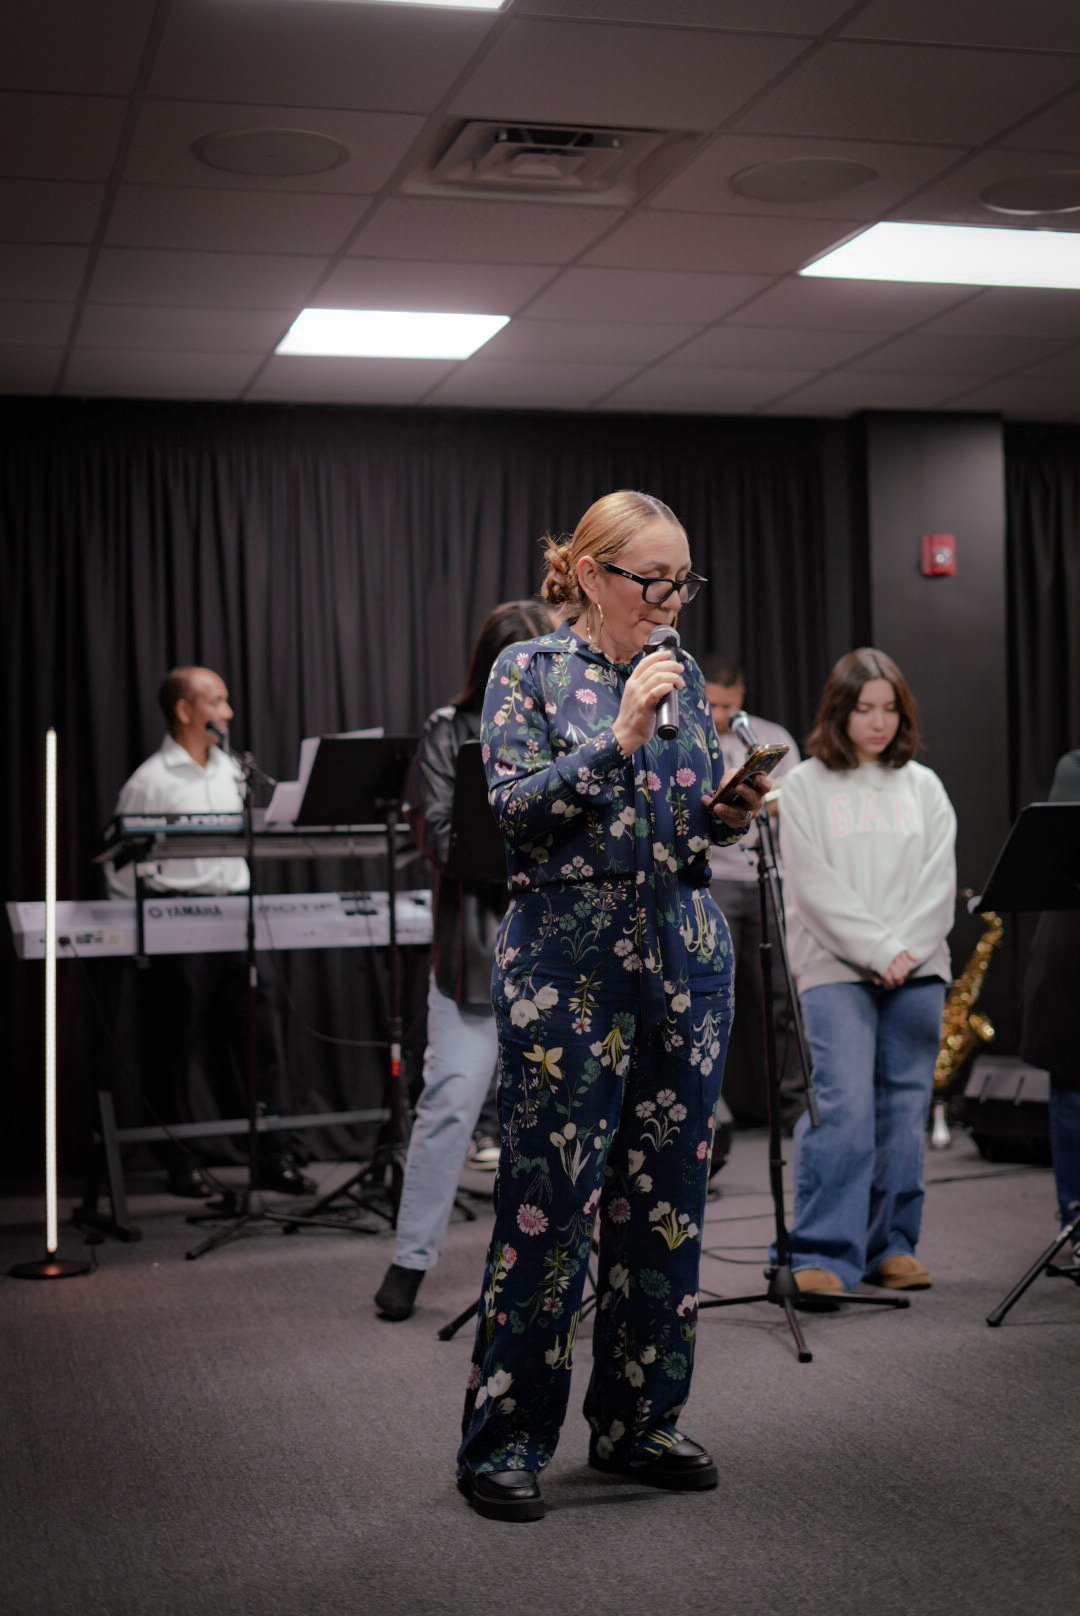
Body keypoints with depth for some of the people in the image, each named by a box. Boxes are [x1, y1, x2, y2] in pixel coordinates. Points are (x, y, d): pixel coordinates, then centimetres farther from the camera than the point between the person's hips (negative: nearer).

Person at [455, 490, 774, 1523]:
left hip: (686, 952, 6)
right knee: (547, 1199, -4)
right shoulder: (529, 671, -1)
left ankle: (639, 1421, 22)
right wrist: (621, 737, -20)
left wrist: (732, 813, -4)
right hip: (567, 957, -5)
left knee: (668, 1197, 9)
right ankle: (503, 1441, 8)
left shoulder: (682, 674, 13)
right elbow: (513, 808, -12)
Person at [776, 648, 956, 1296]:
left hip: (917, 971, 4)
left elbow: (940, 880, 7)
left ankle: (893, 1246, 15)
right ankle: (822, 1255, -11)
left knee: (905, 1109, 4)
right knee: (842, 1106, -14)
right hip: (836, 969, -3)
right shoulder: (807, 786, 4)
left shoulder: (923, 786, 14)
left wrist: (908, 951, -8)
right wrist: (879, 951, -12)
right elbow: (814, 885, -4)